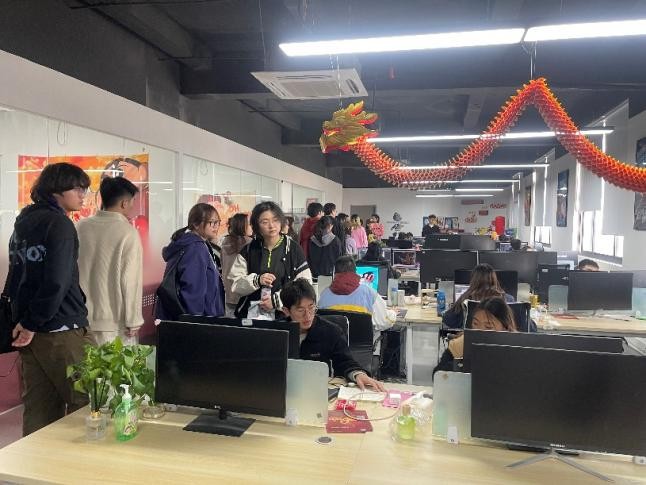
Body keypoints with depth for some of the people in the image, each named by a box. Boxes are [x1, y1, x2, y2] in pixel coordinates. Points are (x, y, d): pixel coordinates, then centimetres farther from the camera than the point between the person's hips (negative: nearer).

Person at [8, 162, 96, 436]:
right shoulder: (59, 223, -11)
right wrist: (32, 324, -10)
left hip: (30, 331, 9)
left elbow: (17, 274, 19)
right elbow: (57, 282, -20)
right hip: (61, 331, -8)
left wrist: (22, 319, 18)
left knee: (38, 408, 13)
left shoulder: (23, 221, 15)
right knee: (86, 402, -1)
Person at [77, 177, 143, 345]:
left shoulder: (80, 227, 3)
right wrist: (133, 321, -6)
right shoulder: (128, 232, -12)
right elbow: (131, 280, -13)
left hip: (82, 317, 5)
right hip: (114, 321, -5)